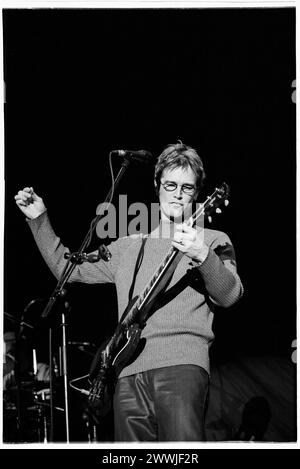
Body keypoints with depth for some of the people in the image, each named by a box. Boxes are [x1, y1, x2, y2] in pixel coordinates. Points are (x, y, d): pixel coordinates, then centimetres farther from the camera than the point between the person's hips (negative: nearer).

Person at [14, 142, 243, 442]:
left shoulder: (213, 241, 14)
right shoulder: (129, 248, 28)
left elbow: (229, 296, -3)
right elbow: (66, 267, 31)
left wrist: (203, 257, -23)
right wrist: (39, 220, 23)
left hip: (182, 364, -4)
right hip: (130, 373, 5)